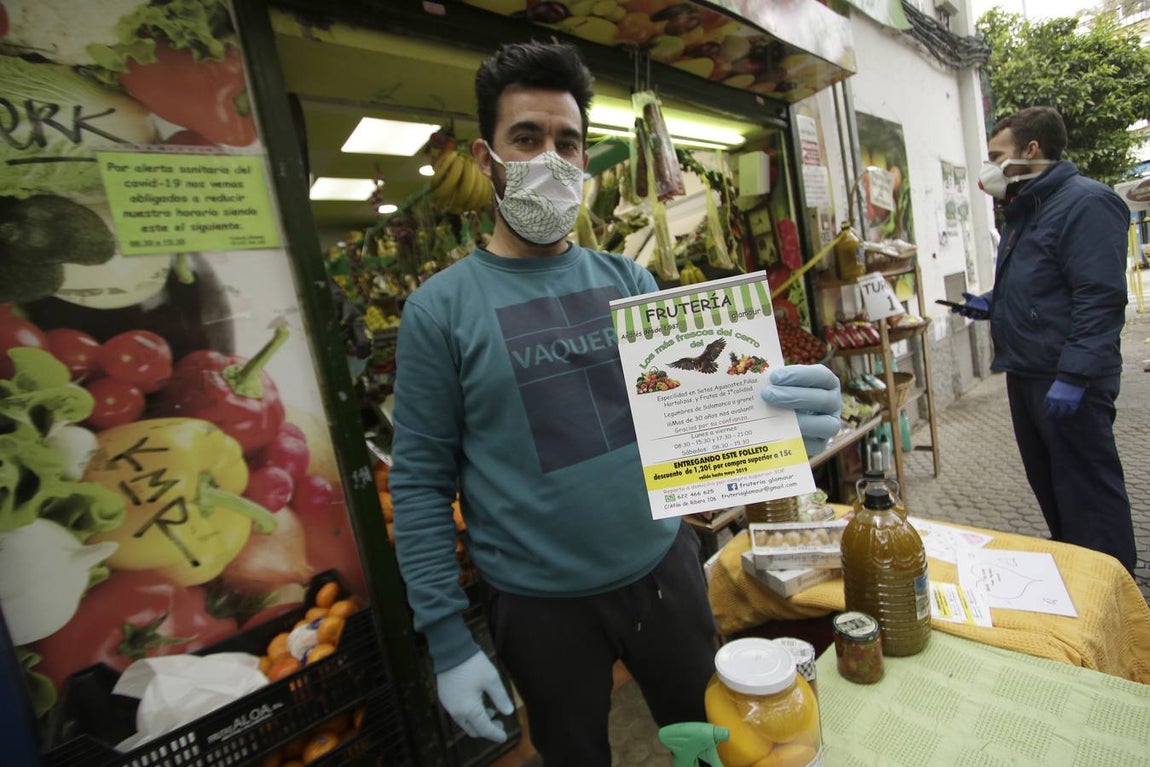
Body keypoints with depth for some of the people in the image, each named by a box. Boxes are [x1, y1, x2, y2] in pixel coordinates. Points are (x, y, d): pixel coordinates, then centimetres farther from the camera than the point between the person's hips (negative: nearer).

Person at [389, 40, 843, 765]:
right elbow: (421, 484, -8)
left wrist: (779, 405, -23)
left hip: (666, 568, 3)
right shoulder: (440, 309, -10)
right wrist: (448, 641, -8)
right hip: (542, 604, -2)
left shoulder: (627, 281, 1)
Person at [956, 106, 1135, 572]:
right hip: (1026, 374, 10)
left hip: (1068, 380, -10)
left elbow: (1100, 298, -21)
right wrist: (992, 306, 10)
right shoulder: (1024, 212, 17)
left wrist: (1073, 376, -25)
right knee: (1047, 482, 19)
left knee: (1088, 491, 0)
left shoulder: (1086, 202, -13)